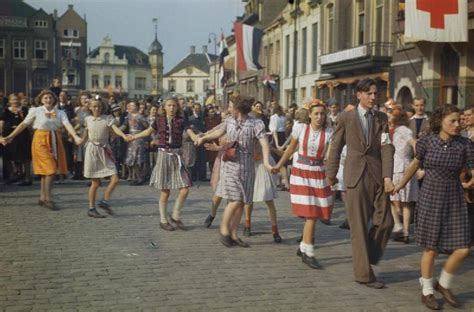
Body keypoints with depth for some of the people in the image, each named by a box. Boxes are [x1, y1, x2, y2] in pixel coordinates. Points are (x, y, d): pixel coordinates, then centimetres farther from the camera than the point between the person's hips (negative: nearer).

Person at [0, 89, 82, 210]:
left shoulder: (60, 113, 5)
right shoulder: (36, 111, 0)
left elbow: (67, 125, -10)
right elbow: (24, 124, 1)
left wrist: (75, 136, -28)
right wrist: (10, 137, -3)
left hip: (55, 141, 3)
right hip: (41, 141, -3)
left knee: (47, 171, 8)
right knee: (50, 170, -10)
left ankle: (42, 198, 20)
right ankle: (48, 199, -3)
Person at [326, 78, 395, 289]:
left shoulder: (381, 118, 8)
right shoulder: (346, 118, 1)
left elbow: (386, 147, -1)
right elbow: (335, 147, 7)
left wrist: (387, 176, -11)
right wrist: (331, 174, 11)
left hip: (377, 175, 3)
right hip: (356, 176, -3)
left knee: (385, 222, 2)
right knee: (359, 227, 1)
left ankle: (368, 258, 26)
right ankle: (363, 274, 10)